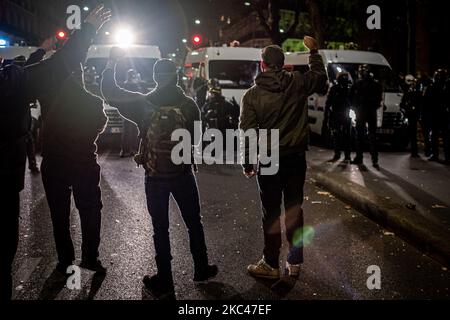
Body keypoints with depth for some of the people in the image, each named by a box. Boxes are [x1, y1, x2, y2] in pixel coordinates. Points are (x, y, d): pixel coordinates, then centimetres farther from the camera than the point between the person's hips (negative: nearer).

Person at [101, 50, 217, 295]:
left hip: (155, 177, -1)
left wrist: (112, 62, 5)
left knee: (160, 228, 8)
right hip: (183, 174, 1)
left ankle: (164, 280, 15)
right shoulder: (189, 105, -6)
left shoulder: (143, 103, -9)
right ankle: (202, 269, 28)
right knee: (194, 223, 17)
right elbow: (195, 139, 3)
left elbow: (110, 94, -1)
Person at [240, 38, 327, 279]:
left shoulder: (252, 94, -8)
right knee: (294, 210, 11)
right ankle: (295, 263, 20)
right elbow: (320, 76, 18)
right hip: (296, 158, 3)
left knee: (271, 213, 6)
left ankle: (271, 265, 14)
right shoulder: (298, 84, -3)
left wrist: (247, 164, 1)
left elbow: (248, 132, -9)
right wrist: (314, 51, 28)